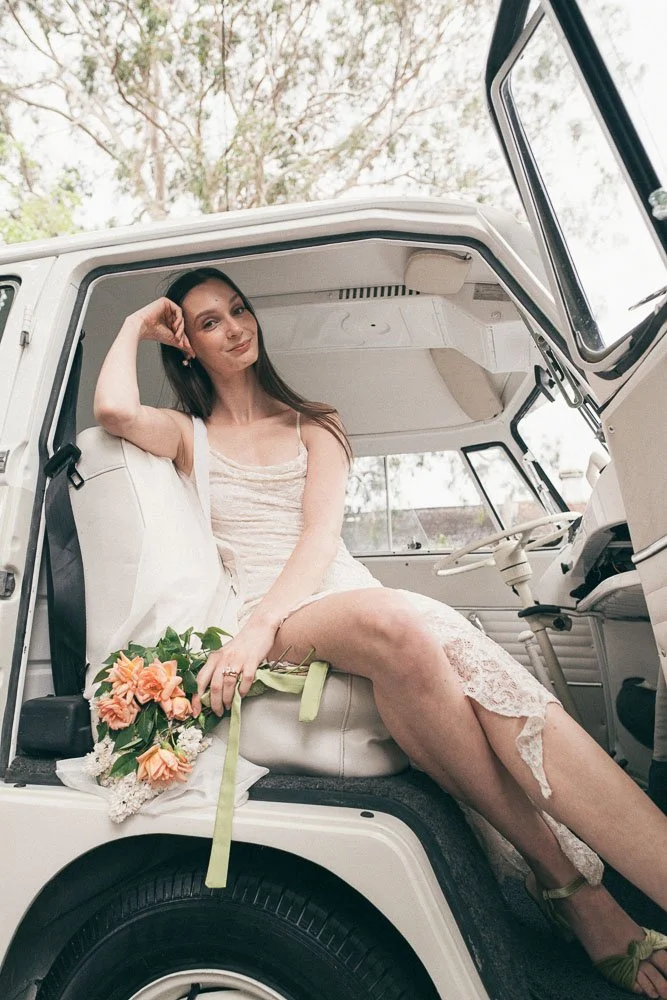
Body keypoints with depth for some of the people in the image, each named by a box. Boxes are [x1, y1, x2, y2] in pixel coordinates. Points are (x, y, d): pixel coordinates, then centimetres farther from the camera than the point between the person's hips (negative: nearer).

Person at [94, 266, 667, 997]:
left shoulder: (313, 427, 21)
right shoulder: (187, 435, 21)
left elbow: (321, 534, 2)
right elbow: (113, 410, -5)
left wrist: (259, 624, -17)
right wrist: (136, 327, 16)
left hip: (346, 596, 3)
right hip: (259, 619, -2)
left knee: (457, 649, -32)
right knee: (393, 624, -36)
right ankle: (563, 877, -26)